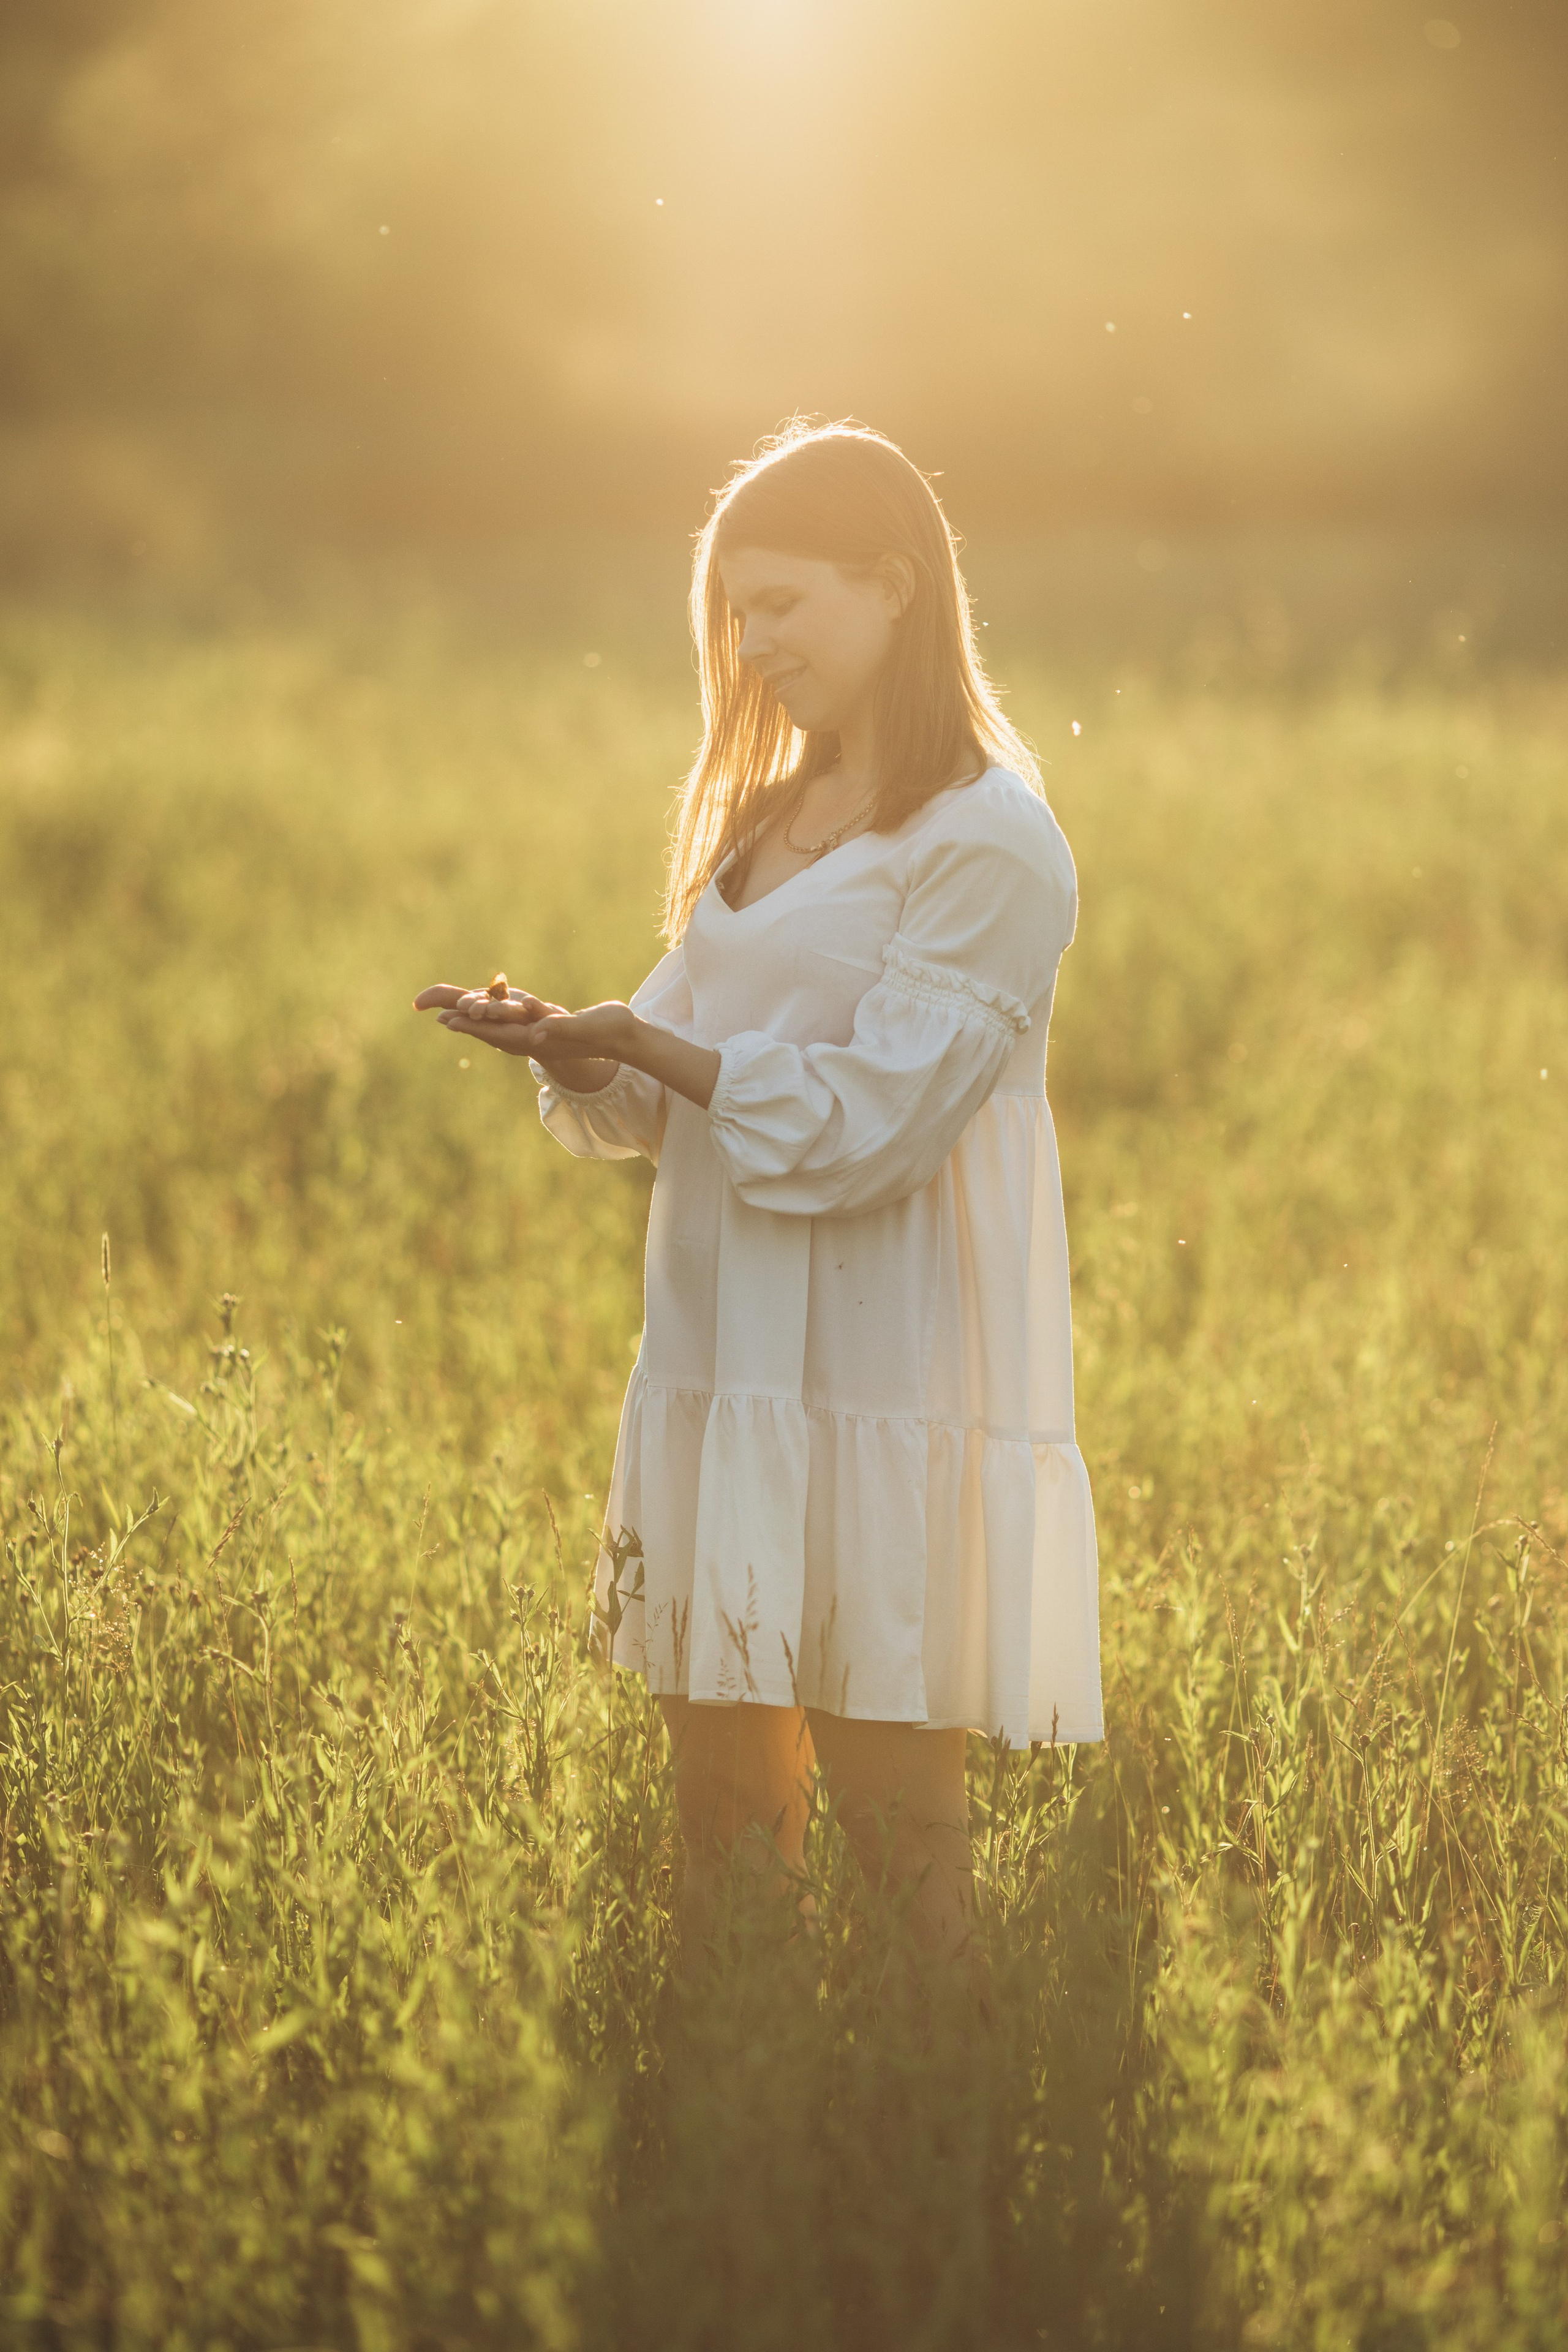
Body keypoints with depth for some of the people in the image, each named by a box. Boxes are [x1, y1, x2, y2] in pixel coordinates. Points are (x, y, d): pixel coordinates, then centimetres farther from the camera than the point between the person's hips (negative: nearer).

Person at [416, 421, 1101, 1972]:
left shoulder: (986, 843, -9)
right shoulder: (760, 817, 16)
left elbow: (869, 1120, -16)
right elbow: (676, 1090, 14)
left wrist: (641, 1042, -14)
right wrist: (576, 1054, -6)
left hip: (889, 1372, -7)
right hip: (727, 1362, 7)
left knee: (892, 1813, -4)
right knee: (719, 1806, 7)